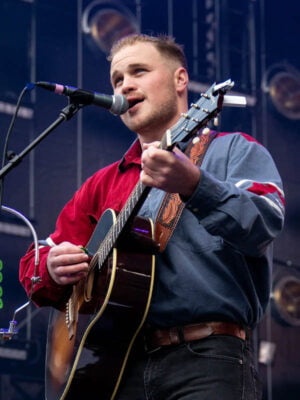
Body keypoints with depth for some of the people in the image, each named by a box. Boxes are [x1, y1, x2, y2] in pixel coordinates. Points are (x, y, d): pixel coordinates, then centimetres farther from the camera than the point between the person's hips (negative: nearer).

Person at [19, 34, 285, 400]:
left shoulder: (233, 151, 9)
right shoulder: (103, 184, 23)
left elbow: (264, 227, -11)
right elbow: (33, 263, 23)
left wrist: (192, 186, -28)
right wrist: (52, 268, -1)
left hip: (208, 359, -4)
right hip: (122, 365, 4)